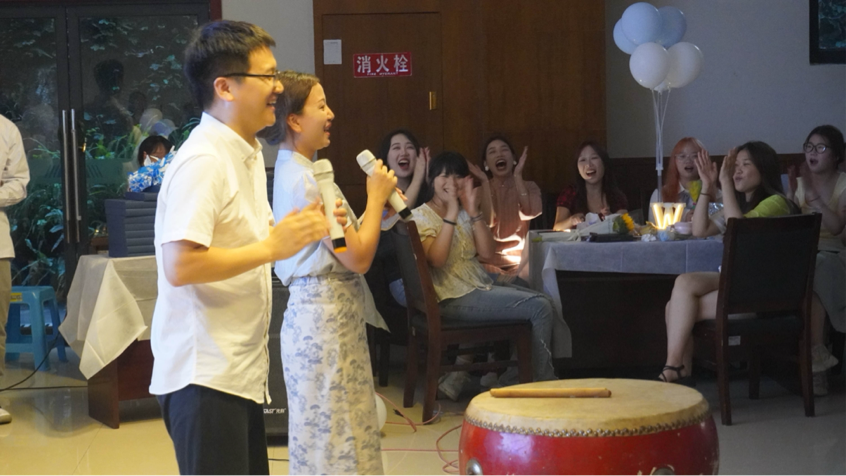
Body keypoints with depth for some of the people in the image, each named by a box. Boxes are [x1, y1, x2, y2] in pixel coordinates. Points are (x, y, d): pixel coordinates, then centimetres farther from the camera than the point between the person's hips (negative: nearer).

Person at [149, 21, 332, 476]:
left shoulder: (249, 152, 14)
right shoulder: (202, 161, -17)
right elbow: (180, 267, -26)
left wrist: (298, 231, 7)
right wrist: (272, 247, -19)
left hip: (241, 368, 10)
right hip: (204, 375, -9)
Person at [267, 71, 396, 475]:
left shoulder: (293, 170, 12)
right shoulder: (307, 180, -19)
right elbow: (358, 257, -19)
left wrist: (378, 207, 7)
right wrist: (376, 197, -7)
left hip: (319, 309, 10)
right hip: (326, 315, -10)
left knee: (324, 431, 16)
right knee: (333, 432, -3)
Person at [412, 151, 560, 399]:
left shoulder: (465, 213, 13)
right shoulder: (421, 217, -6)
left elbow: (487, 252, 0)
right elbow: (436, 259, -23)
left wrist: (474, 212, -8)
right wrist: (451, 214, -24)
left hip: (480, 286, 8)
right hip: (454, 297, -8)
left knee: (546, 304, -1)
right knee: (539, 308, -15)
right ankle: (543, 385, 0)